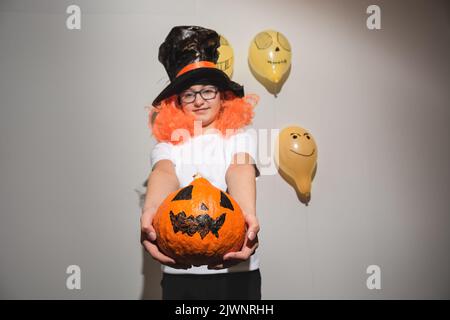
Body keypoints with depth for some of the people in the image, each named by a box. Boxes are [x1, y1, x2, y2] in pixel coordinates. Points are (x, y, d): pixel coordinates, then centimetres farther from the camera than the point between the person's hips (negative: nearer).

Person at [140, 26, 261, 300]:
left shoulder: (240, 138, 4)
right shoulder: (167, 145, 6)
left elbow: (240, 172, -17)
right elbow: (163, 174, -16)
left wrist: (248, 214, -39)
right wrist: (150, 212, -39)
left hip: (236, 269, 0)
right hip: (180, 272, 1)